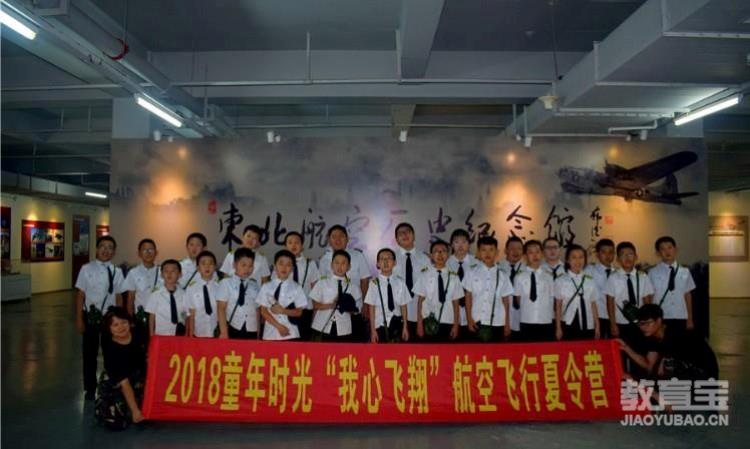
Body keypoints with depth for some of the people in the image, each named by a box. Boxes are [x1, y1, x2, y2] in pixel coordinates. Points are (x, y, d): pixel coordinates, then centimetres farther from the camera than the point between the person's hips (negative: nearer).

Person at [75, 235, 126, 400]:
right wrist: (79, 319, -4)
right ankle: (90, 389, 27)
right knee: (90, 353, 11)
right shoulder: (87, 269, -4)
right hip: (90, 316, -1)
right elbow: (80, 295, -2)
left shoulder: (117, 271, -1)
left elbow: (119, 297, 2)